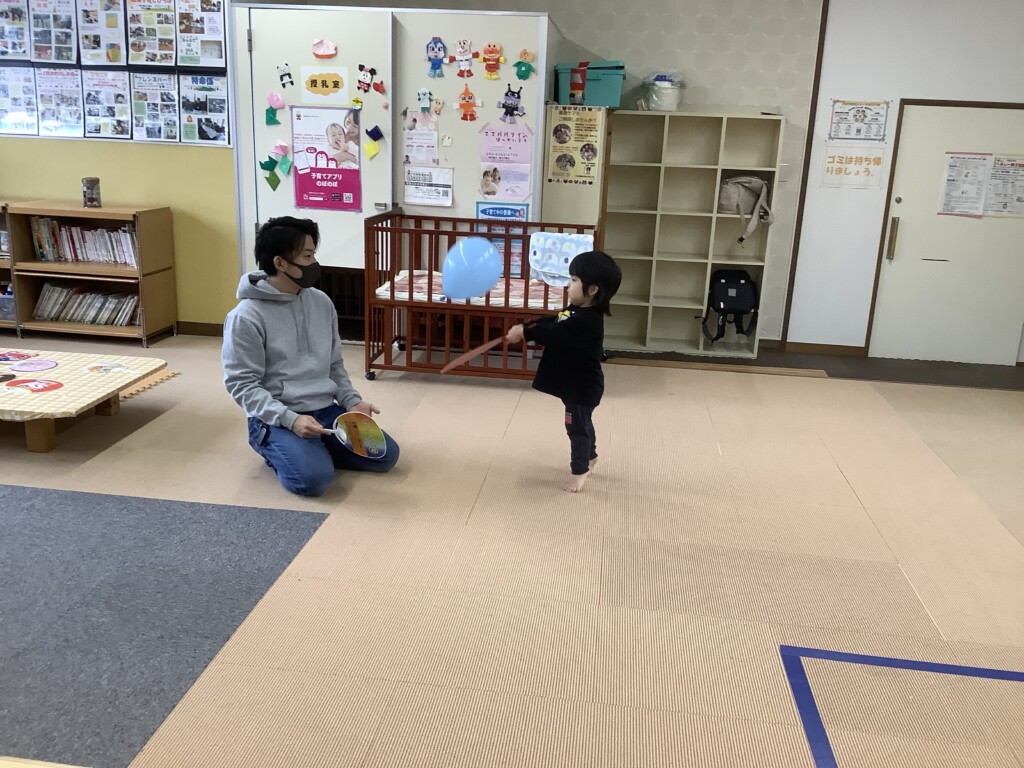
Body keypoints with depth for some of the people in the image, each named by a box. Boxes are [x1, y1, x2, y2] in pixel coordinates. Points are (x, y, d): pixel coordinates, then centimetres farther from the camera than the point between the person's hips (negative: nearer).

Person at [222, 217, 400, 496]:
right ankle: (278, 449, 4)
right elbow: (241, 385, -13)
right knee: (314, 477, -28)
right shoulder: (246, 317, -13)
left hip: (326, 410, 6)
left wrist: (352, 400, -1)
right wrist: (290, 419, -24)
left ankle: (313, 448, 12)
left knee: (385, 455, -5)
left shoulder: (321, 302, 6)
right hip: (276, 418, -6)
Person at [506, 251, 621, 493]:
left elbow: (554, 335, -31)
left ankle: (580, 470, 19)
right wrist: (526, 329, -9)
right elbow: (552, 322, 5)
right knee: (581, 423, 26)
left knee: (577, 426, 4)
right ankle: (590, 456, 45)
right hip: (575, 382, 10)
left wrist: (524, 333, -23)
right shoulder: (578, 311, 2)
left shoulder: (586, 321, -31)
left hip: (582, 386, -10)